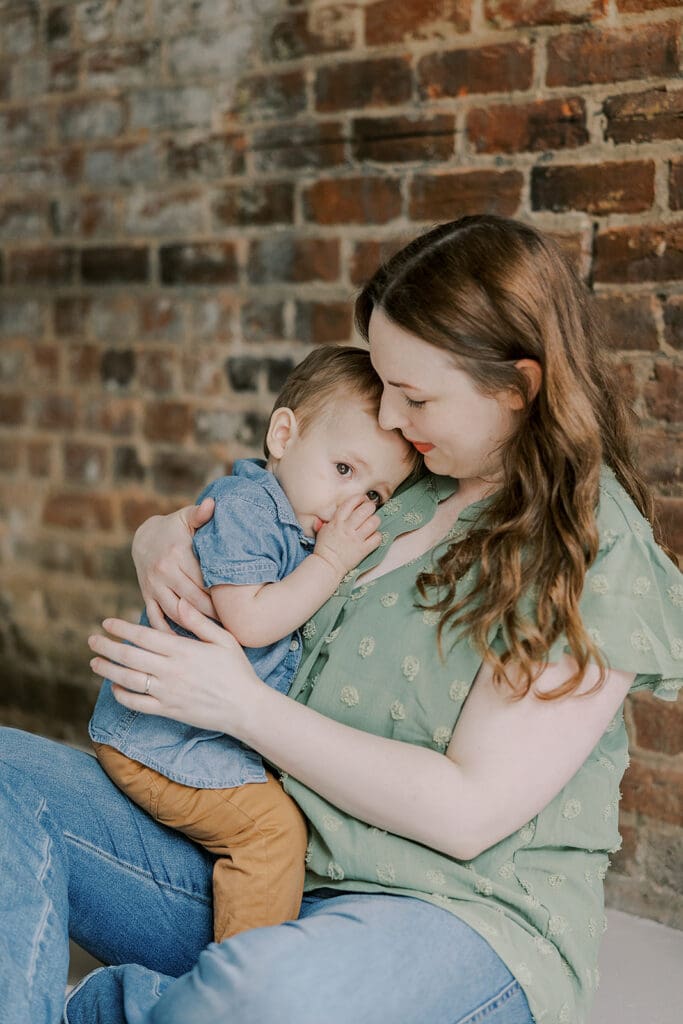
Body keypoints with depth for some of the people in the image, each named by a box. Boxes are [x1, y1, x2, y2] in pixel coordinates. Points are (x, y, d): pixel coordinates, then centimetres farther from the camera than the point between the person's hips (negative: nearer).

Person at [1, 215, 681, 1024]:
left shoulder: (602, 555, -11)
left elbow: (469, 811, -17)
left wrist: (244, 705, -17)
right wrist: (159, 540, -3)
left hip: (464, 916, -6)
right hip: (261, 866, 7)